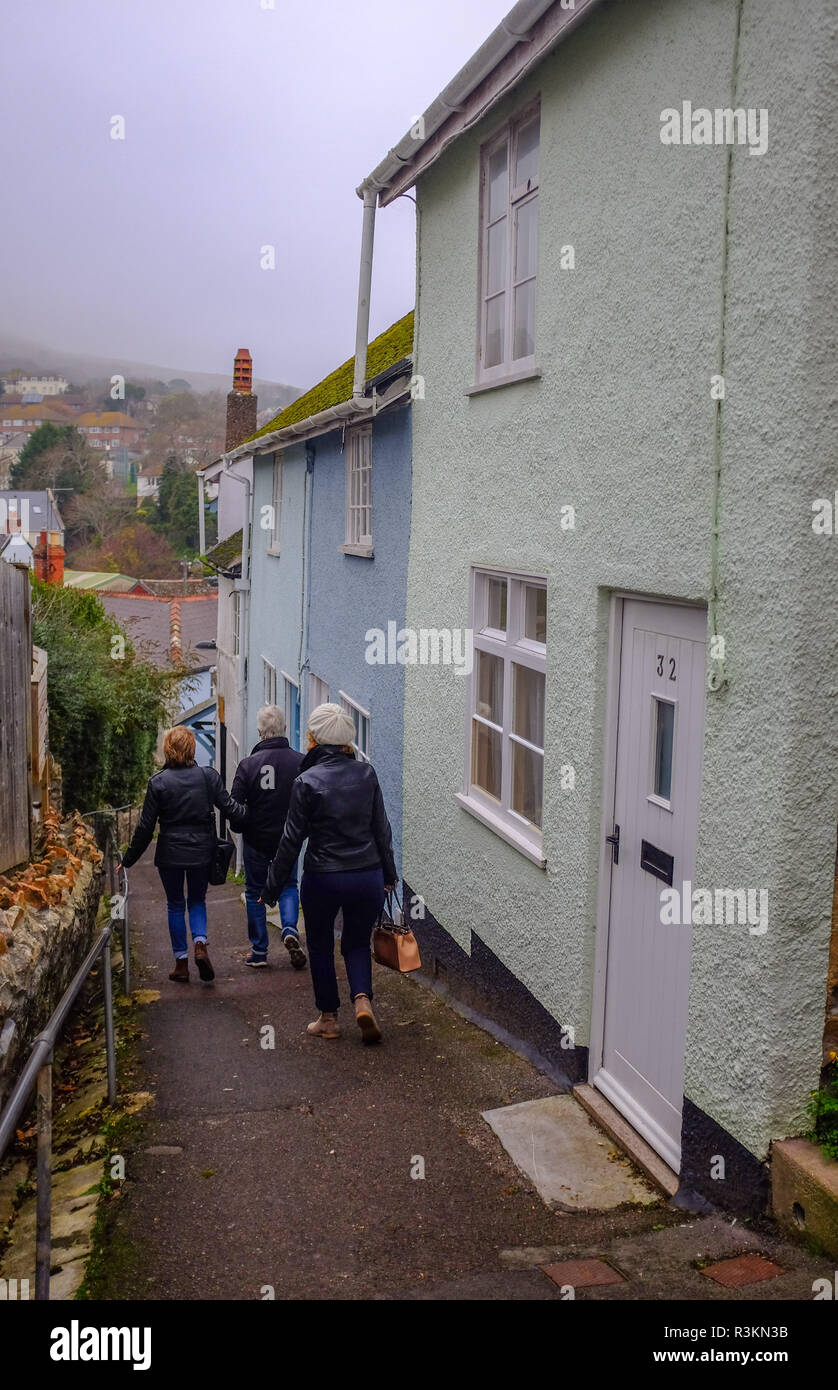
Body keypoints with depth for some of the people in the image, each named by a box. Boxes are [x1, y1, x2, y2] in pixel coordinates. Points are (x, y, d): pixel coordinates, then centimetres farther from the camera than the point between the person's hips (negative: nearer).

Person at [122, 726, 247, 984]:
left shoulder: (158, 782, -8)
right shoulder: (208, 776, -6)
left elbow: (145, 827, -6)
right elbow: (230, 809, -5)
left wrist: (128, 860, 4)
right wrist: (248, 818, 16)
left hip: (170, 854, -1)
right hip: (201, 852, 1)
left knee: (175, 905, 13)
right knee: (197, 900, 19)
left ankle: (181, 962, 14)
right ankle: (200, 943, -5)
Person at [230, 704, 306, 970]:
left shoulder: (248, 764, -13)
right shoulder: (300, 762, -10)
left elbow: (234, 805, -12)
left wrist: (244, 826, 8)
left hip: (256, 840, -1)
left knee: (255, 892, 13)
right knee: (288, 886, 19)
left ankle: (259, 951, 16)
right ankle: (290, 930, -5)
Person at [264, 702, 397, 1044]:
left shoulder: (307, 782, -12)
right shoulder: (366, 773, -1)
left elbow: (292, 840, -9)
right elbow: (382, 829, 5)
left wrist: (271, 888, 1)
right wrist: (389, 875, 16)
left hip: (322, 879, -3)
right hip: (367, 877, 3)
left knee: (320, 946, 18)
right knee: (358, 943, 20)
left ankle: (328, 1018, 25)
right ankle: (362, 1000, -3)